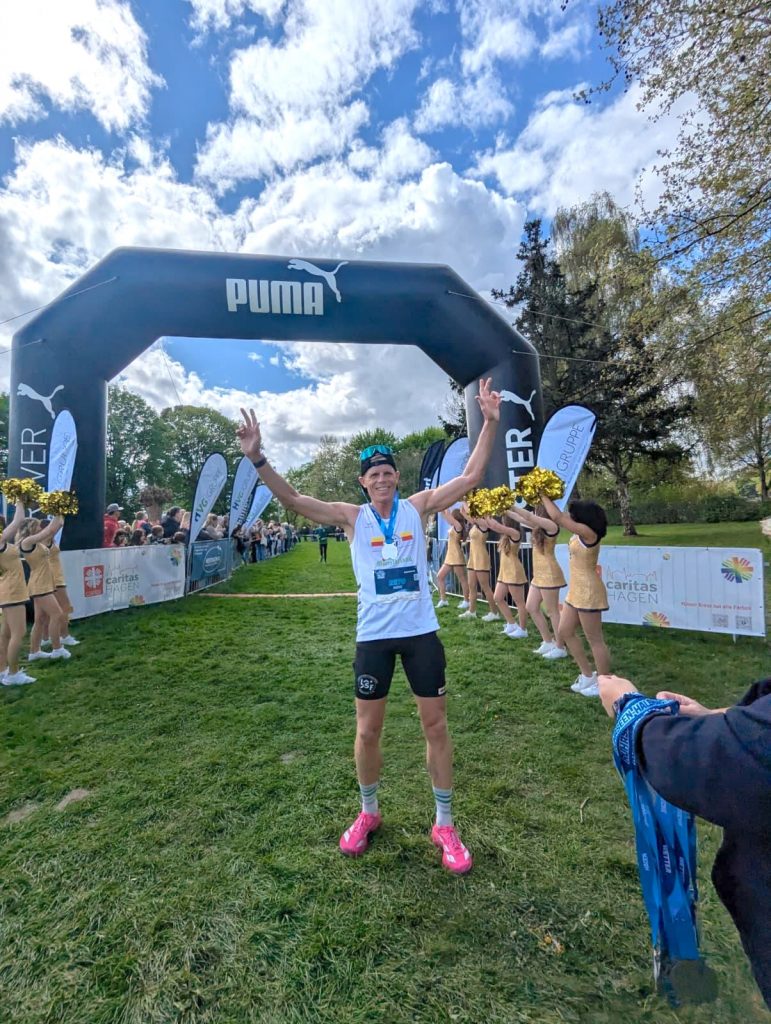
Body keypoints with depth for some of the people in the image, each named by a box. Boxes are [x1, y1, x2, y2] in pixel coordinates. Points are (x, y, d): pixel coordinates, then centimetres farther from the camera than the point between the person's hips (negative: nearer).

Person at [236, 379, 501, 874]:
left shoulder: (419, 506, -1)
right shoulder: (352, 517, -2)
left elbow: (471, 477, -5)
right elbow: (294, 500, -9)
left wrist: (490, 424, -12)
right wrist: (258, 459, -20)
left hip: (421, 632, 0)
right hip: (374, 637, 0)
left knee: (436, 724, 11)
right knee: (368, 730, 13)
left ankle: (445, 824, 32)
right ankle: (368, 813, 40)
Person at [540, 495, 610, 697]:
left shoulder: (588, 532, -20)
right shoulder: (580, 534, 6)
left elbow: (557, 517, -23)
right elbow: (560, 517, 14)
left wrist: (544, 496, -10)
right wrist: (545, 498, 5)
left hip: (588, 592, -10)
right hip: (576, 591, 10)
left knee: (595, 640, 2)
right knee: (564, 632, 15)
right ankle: (588, 675, 28)